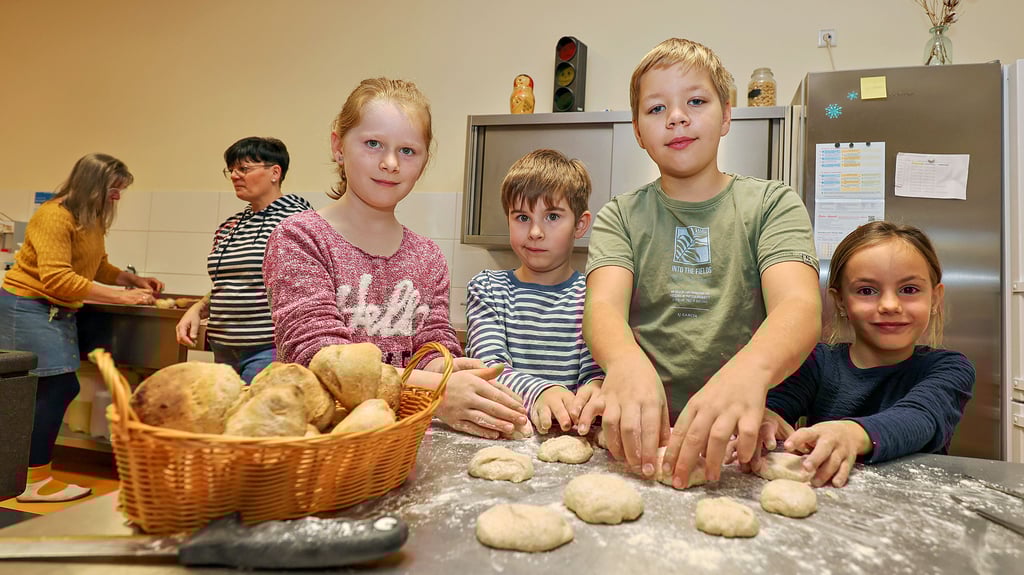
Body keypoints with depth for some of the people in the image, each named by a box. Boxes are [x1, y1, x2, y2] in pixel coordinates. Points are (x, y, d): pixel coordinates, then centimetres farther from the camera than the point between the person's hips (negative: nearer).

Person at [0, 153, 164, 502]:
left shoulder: (92, 221, 7)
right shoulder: (54, 217, -19)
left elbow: (98, 267, 16)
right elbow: (57, 279, -25)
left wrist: (134, 280, 1)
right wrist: (120, 296, -26)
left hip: (58, 312, 9)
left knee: (62, 389, 7)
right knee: (56, 388, -11)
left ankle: (32, 467, 19)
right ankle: (35, 482, -2)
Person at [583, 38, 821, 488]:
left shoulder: (771, 204, 3)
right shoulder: (620, 216, 6)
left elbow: (800, 307, -14)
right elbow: (604, 304, -12)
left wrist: (749, 369, -38)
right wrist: (626, 362, -36)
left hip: (741, 439, -3)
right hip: (642, 435, 4)